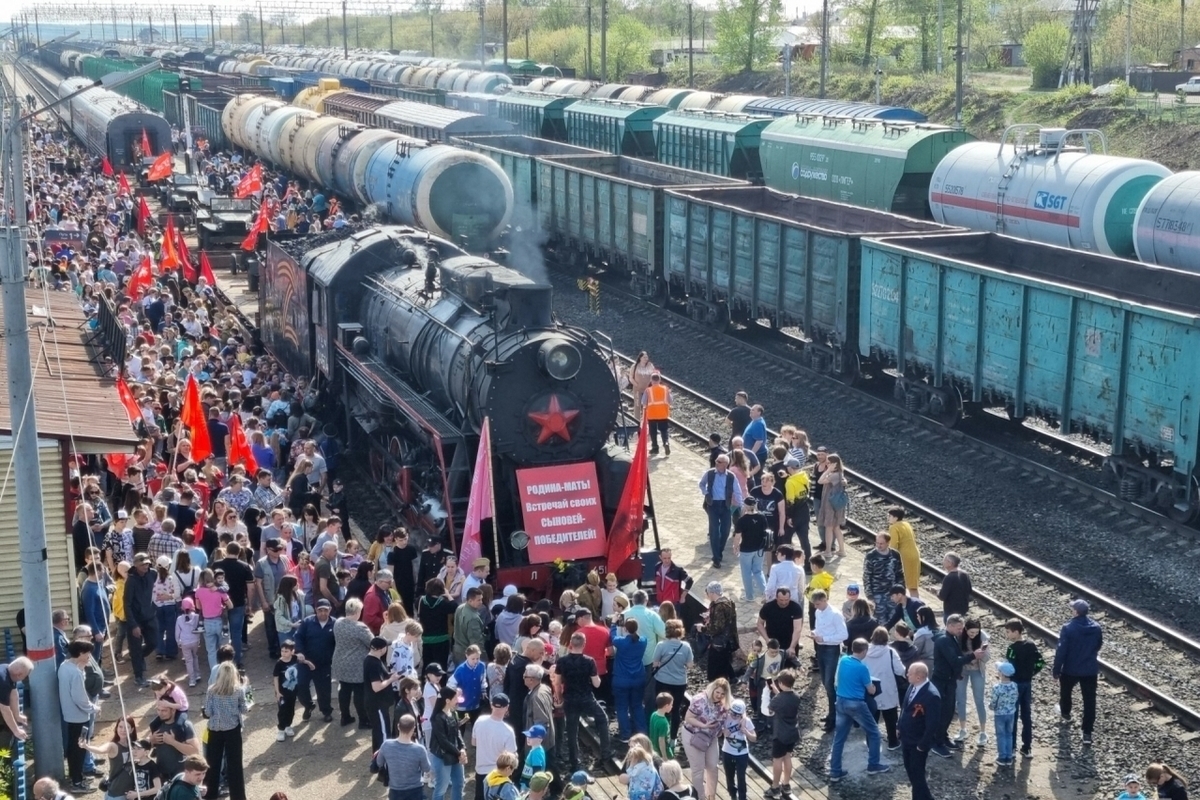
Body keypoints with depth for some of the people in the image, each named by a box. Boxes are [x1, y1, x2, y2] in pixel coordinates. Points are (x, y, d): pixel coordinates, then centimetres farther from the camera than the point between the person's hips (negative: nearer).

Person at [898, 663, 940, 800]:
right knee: (910, 769, 19)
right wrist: (901, 731, 14)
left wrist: (923, 744, -19)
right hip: (908, 739, 8)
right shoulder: (912, 686, -3)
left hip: (918, 743, -8)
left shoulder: (931, 696, -29)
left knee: (917, 773, 2)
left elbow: (932, 724, -25)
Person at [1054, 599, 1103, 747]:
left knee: (1065, 692, 28)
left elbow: (1061, 651, -18)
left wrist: (1056, 671, -8)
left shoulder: (1068, 629, -21)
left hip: (1071, 669, -2)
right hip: (1090, 670, 2)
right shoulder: (1096, 627, -6)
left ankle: (1065, 713, 54)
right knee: (1089, 701, 6)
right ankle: (1087, 733, 4)